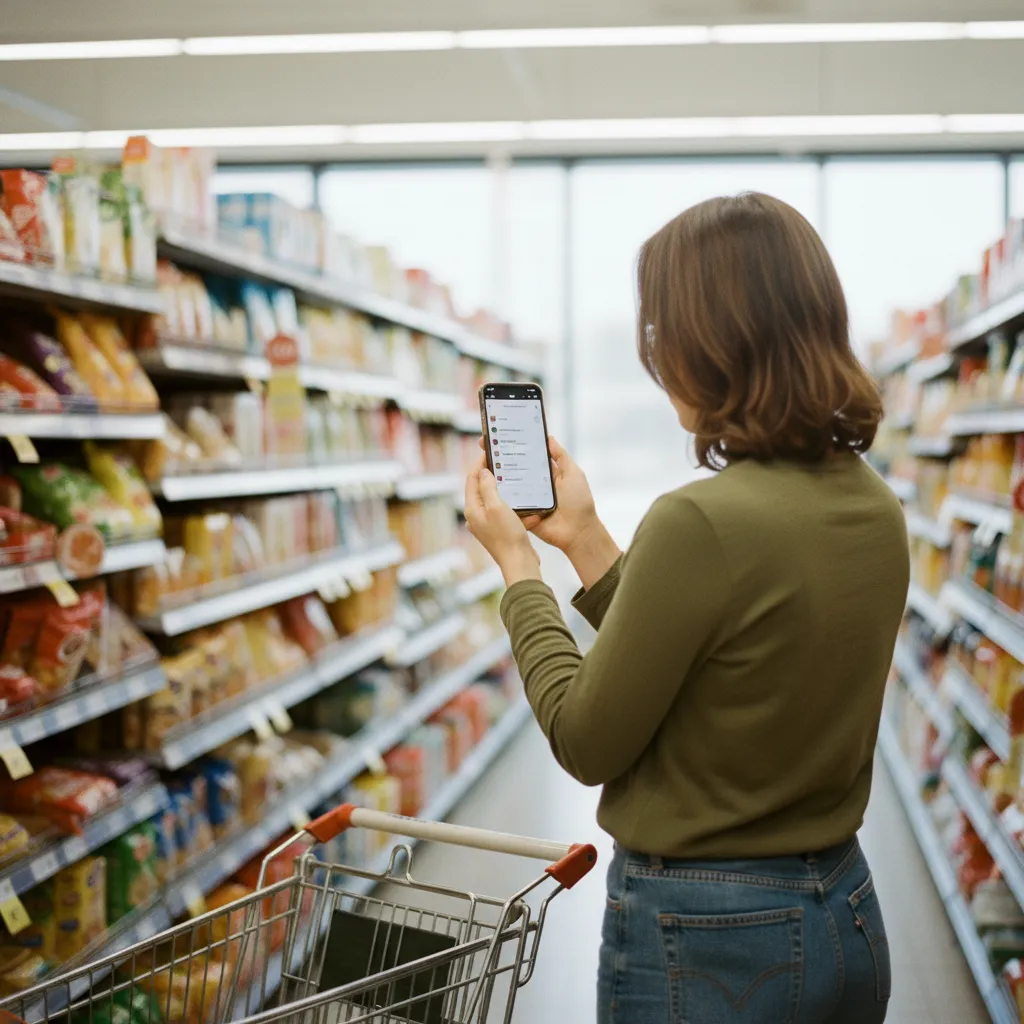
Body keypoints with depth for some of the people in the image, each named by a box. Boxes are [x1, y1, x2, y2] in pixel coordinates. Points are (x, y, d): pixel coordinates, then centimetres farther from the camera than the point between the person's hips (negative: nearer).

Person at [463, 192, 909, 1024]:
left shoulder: (703, 522, -25)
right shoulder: (875, 511, 0)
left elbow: (588, 743, -14)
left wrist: (518, 564, -4)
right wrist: (586, 541, 11)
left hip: (706, 940, -7)